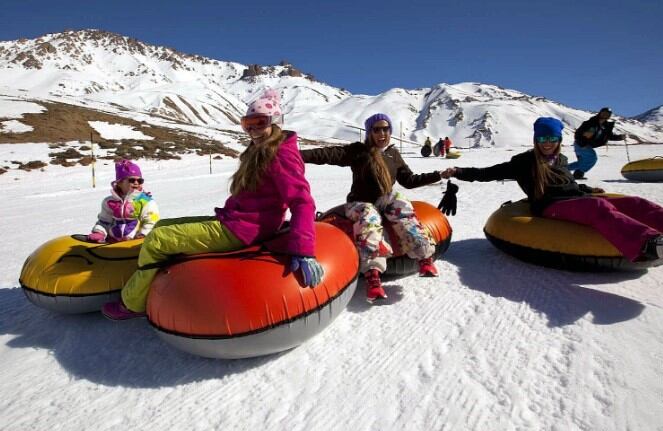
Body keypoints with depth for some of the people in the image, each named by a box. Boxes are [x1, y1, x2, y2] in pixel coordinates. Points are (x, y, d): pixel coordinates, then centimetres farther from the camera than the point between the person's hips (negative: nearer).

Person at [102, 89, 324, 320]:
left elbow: (302, 201, -26)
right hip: (231, 220, 10)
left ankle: (132, 303, 14)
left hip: (241, 230, -10)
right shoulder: (260, 152, 16)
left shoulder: (282, 154, -14)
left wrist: (303, 251, -36)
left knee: (156, 240, -6)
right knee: (162, 226, 17)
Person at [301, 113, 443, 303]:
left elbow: (409, 180, 17)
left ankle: (425, 257, -27)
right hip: (361, 202, -3)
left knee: (403, 209, -28)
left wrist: (439, 175, 15)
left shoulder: (394, 154, 10)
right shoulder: (358, 151, -4)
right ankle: (372, 274, -45)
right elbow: (329, 154, -18)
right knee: (369, 220, -36)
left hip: (386, 199, 4)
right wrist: (300, 155, -32)